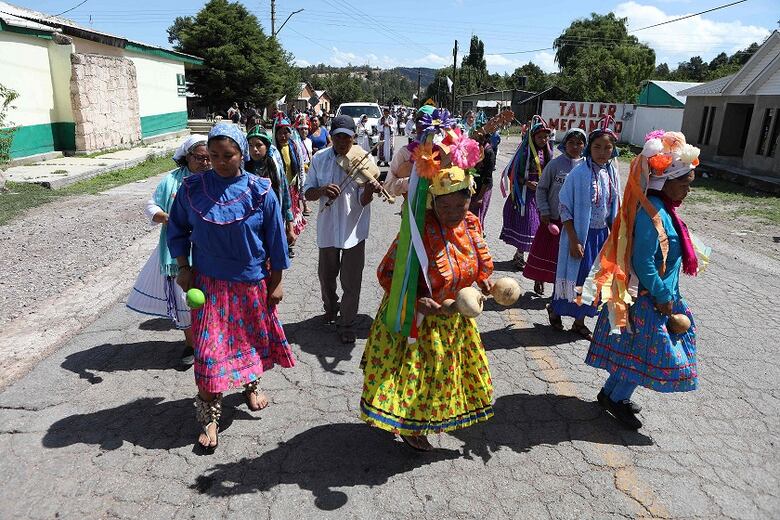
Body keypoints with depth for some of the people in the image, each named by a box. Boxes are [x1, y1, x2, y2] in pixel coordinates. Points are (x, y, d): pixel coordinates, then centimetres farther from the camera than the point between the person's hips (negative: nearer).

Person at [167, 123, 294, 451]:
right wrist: (183, 267, -1)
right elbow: (177, 231, 7)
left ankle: (251, 385, 45)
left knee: (253, 337, 17)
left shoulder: (260, 191, -10)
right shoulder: (192, 189, -7)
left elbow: (275, 239, -3)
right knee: (209, 347, -1)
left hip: (251, 282, 1)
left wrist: (276, 283, 0)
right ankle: (210, 416, 14)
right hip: (209, 282, 0)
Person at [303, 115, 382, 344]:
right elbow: (308, 193, -1)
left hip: (354, 229, -2)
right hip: (327, 228, 3)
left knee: (351, 281, 5)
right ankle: (331, 309, 47)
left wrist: (369, 190, -37)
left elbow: (363, 201, -14)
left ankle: (346, 324, 23)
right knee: (326, 276, 19)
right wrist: (322, 190, -23)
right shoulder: (320, 159, -4)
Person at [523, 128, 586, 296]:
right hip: (552, 218, -1)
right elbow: (541, 189, -3)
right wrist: (544, 212, -9)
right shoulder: (555, 164, -8)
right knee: (544, 250, 9)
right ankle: (539, 281, 29)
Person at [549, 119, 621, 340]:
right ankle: (554, 308, 33)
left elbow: (614, 208, 12)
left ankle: (579, 321, 29)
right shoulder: (579, 173, -16)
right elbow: (565, 208, -15)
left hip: (601, 234, 6)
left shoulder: (612, 173, 2)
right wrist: (574, 240, -18)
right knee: (574, 276, 6)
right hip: (580, 234, -6)